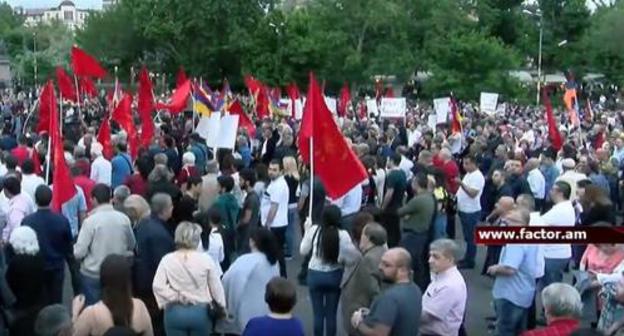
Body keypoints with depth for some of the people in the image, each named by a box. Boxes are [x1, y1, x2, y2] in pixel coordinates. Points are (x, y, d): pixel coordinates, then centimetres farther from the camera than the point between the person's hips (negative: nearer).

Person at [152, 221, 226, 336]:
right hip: (200, 312, 0)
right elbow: (216, 286, -1)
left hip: (175, 312, 1)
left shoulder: (167, 259, -4)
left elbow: (157, 286, -14)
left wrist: (174, 297, -5)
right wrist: (223, 307, 10)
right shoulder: (205, 259, -7)